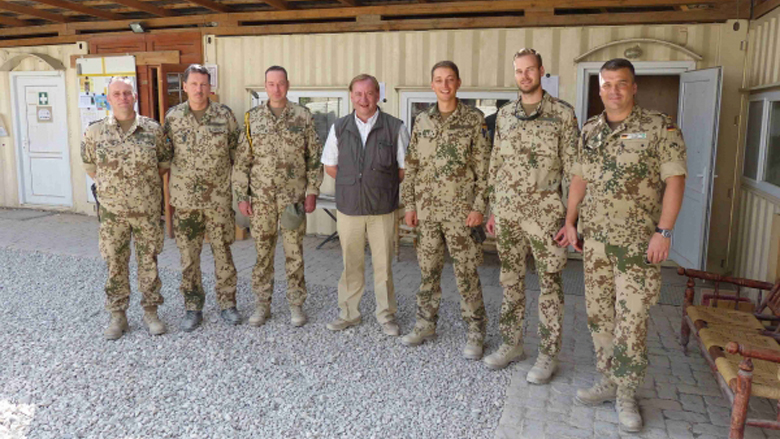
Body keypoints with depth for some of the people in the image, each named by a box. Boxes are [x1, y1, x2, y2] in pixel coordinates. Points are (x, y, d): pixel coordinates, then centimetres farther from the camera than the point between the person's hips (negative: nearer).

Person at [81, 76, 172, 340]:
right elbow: (89, 165, 12)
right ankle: (118, 315, 23)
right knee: (115, 263, 9)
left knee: (149, 261, 9)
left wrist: (148, 182, 4)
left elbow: (165, 161, 8)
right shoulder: (95, 132, -2)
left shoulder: (153, 129, -3)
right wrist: (107, 186, 7)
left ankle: (150, 311, 23)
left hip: (147, 210, 0)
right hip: (112, 211, 0)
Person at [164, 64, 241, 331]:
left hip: (219, 198, -1)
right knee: (188, 256, 8)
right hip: (185, 199, 1)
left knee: (223, 252, 6)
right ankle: (193, 307, 22)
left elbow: (237, 153, 3)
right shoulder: (172, 117, 1)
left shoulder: (224, 115, -1)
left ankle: (227, 303, 21)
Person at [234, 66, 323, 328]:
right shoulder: (252, 118, 3)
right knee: (262, 252, 9)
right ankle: (263, 305, 23)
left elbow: (315, 158, 2)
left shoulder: (303, 117, 0)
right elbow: (241, 161, 4)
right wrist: (241, 196, -1)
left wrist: (312, 192, -4)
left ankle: (296, 305, 19)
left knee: (294, 253, 6)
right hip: (261, 198, 1)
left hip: (293, 198, -1)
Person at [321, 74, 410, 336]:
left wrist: (385, 187, 2)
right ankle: (349, 313, 25)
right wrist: (353, 184, 7)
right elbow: (330, 166, 13)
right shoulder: (339, 128, 5)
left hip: (382, 208, -2)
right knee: (351, 264, 11)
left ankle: (386, 316, 20)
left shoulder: (395, 128, -2)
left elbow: (405, 168, 3)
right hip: (348, 207, 2)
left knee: (383, 265, 6)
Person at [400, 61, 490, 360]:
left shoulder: (474, 119, -2)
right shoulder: (421, 121, 10)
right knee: (428, 270, 12)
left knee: (466, 273, 1)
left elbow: (483, 168, -4)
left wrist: (479, 206, -10)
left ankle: (475, 333, 14)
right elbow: (411, 166, 11)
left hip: (460, 209, -4)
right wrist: (410, 205, 6)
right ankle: (426, 325, 26)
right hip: (426, 209, 4)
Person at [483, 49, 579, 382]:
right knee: (511, 281, 13)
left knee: (550, 284, 3)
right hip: (508, 213, 5)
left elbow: (571, 168, -5)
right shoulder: (504, 115, 10)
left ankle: (548, 355, 16)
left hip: (545, 214, -4)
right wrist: (493, 209, 11)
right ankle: (511, 344, 27)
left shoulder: (562, 114, -3)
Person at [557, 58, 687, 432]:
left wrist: (664, 231, -14)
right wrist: (570, 221, 9)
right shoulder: (589, 130, 10)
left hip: (638, 241, -5)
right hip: (594, 238, 5)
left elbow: (675, 180, -8)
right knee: (598, 313, 10)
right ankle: (608, 381, 25)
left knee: (631, 315, -3)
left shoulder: (659, 127, -5)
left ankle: (626, 394, 11)